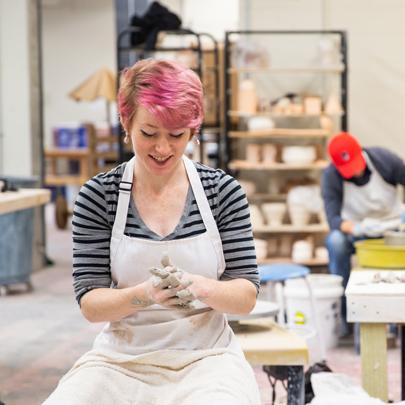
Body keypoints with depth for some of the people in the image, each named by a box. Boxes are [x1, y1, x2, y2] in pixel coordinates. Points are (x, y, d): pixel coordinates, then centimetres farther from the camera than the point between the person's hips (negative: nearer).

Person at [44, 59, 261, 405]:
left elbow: (247, 297, -1)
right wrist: (144, 294, -25)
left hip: (206, 357, 0)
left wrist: (200, 287, -23)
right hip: (121, 359, 1)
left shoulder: (224, 191, -1)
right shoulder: (99, 195, -2)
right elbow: (90, 304, -4)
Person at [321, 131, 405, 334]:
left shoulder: (383, 159, -15)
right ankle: (344, 313, -26)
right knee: (335, 241, -34)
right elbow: (333, 218, -22)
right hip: (357, 232, 0)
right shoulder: (330, 177, -15)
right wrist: (352, 227, -45)